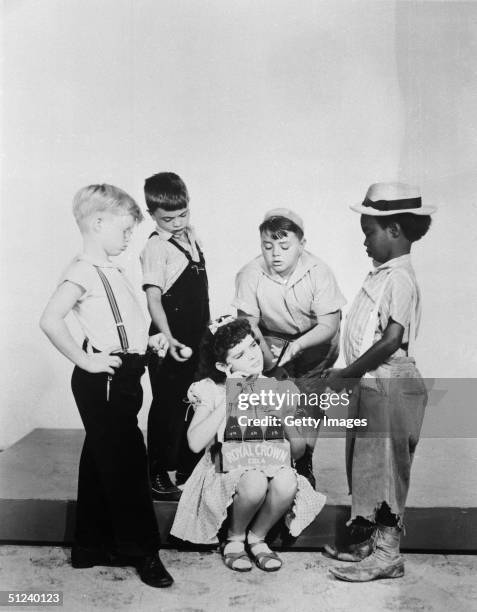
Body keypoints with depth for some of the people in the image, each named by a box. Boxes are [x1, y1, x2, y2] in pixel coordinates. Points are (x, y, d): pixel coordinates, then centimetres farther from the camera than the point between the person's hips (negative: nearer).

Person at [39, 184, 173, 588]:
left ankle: (93, 546, 29)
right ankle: (142, 551, 11)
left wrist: (148, 340, 10)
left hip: (123, 377, 9)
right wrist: (85, 360, -21)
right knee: (128, 463, -2)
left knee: (102, 462, 16)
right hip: (104, 381, -9)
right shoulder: (84, 271, -14)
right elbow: (51, 321, -24)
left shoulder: (112, 271, 14)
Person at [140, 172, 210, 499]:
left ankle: (188, 469, 33)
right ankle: (158, 476, 19)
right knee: (167, 408, 4)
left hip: (198, 336, 8)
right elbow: (153, 298, -23)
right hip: (172, 343, -8)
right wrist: (169, 339, -34)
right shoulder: (156, 248, -15)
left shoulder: (191, 234, 8)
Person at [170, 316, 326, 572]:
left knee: (287, 482, -31)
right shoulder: (211, 390, -6)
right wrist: (229, 401, -23)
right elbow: (195, 443, -22)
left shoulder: (279, 389, 1)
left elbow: (299, 447, 0)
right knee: (255, 482, -35)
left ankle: (257, 537, -1)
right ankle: (234, 539, -3)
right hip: (225, 469, -3)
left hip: (270, 465, 3)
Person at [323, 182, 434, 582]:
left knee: (384, 468, 1)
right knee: (366, 466, 17)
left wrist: (346, 374, -16)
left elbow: (391, 341, -23)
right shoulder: (383, 275, 12)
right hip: (371, 385, 9)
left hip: (390, 387, -9)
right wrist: (351, 376, 7)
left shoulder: (399, 278, -16)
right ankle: (369, 541, 31)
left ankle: (386, 556, 14)